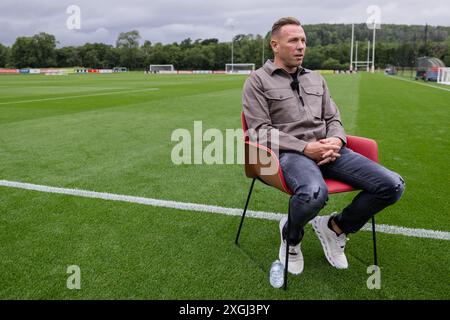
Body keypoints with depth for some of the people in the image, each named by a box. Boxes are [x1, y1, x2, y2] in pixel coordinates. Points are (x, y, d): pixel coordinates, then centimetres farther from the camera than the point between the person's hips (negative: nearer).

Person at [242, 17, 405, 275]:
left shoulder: (316, 79, 23)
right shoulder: (258, 81, 4)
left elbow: (333, 118, 20)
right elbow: (261, 130, -6)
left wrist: (336, 141, -5)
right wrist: (305, 148, -16)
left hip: (328, 150, 6)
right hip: (289, 152, -6)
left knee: (393, 185, -13)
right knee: (314, 193, -41)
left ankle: (335, 227, 11)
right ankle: (291, 235, -2)